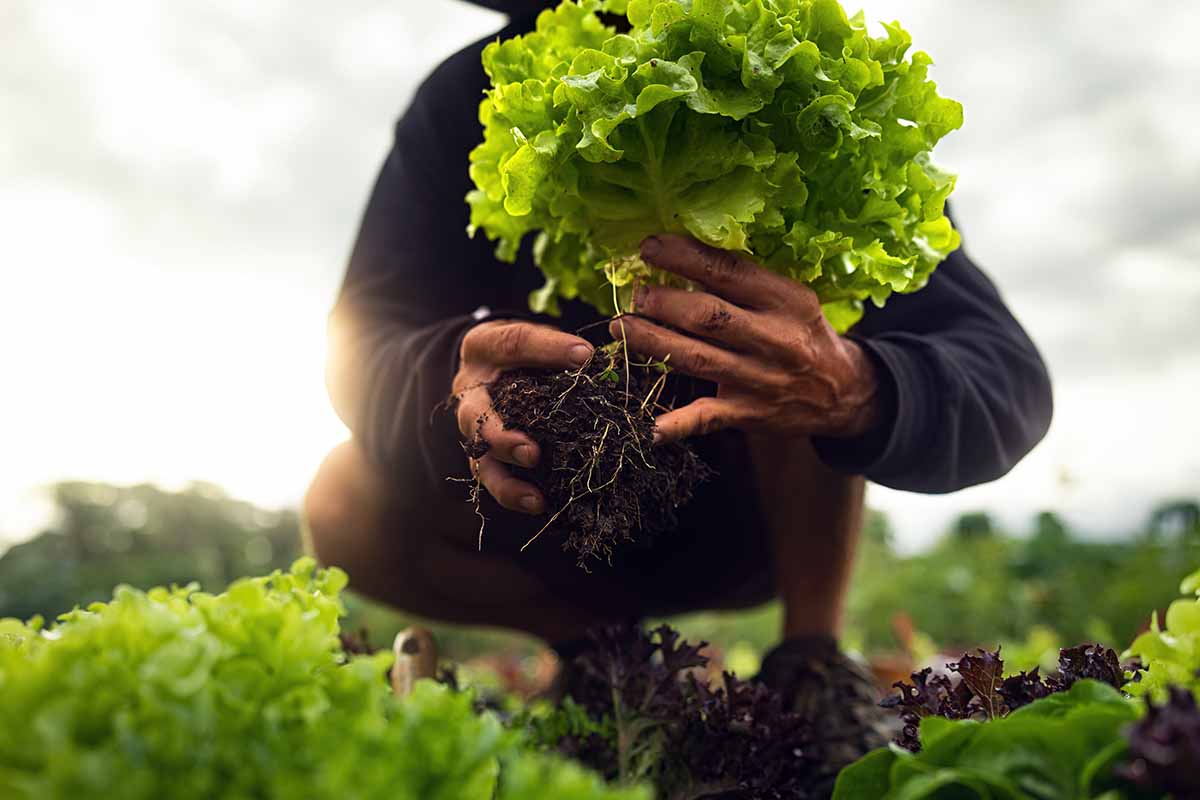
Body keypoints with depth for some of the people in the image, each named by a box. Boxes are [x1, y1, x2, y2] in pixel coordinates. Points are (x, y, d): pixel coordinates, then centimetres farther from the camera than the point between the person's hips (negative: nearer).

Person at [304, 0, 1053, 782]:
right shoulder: (468, 101, -15)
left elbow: (1011, 381, -28)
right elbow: (361, 348, -23)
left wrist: (853, 389, -51)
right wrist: (460, 372, -47)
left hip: (756, 517, -1)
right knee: (347, 507, -21)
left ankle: (813, 656, -14)